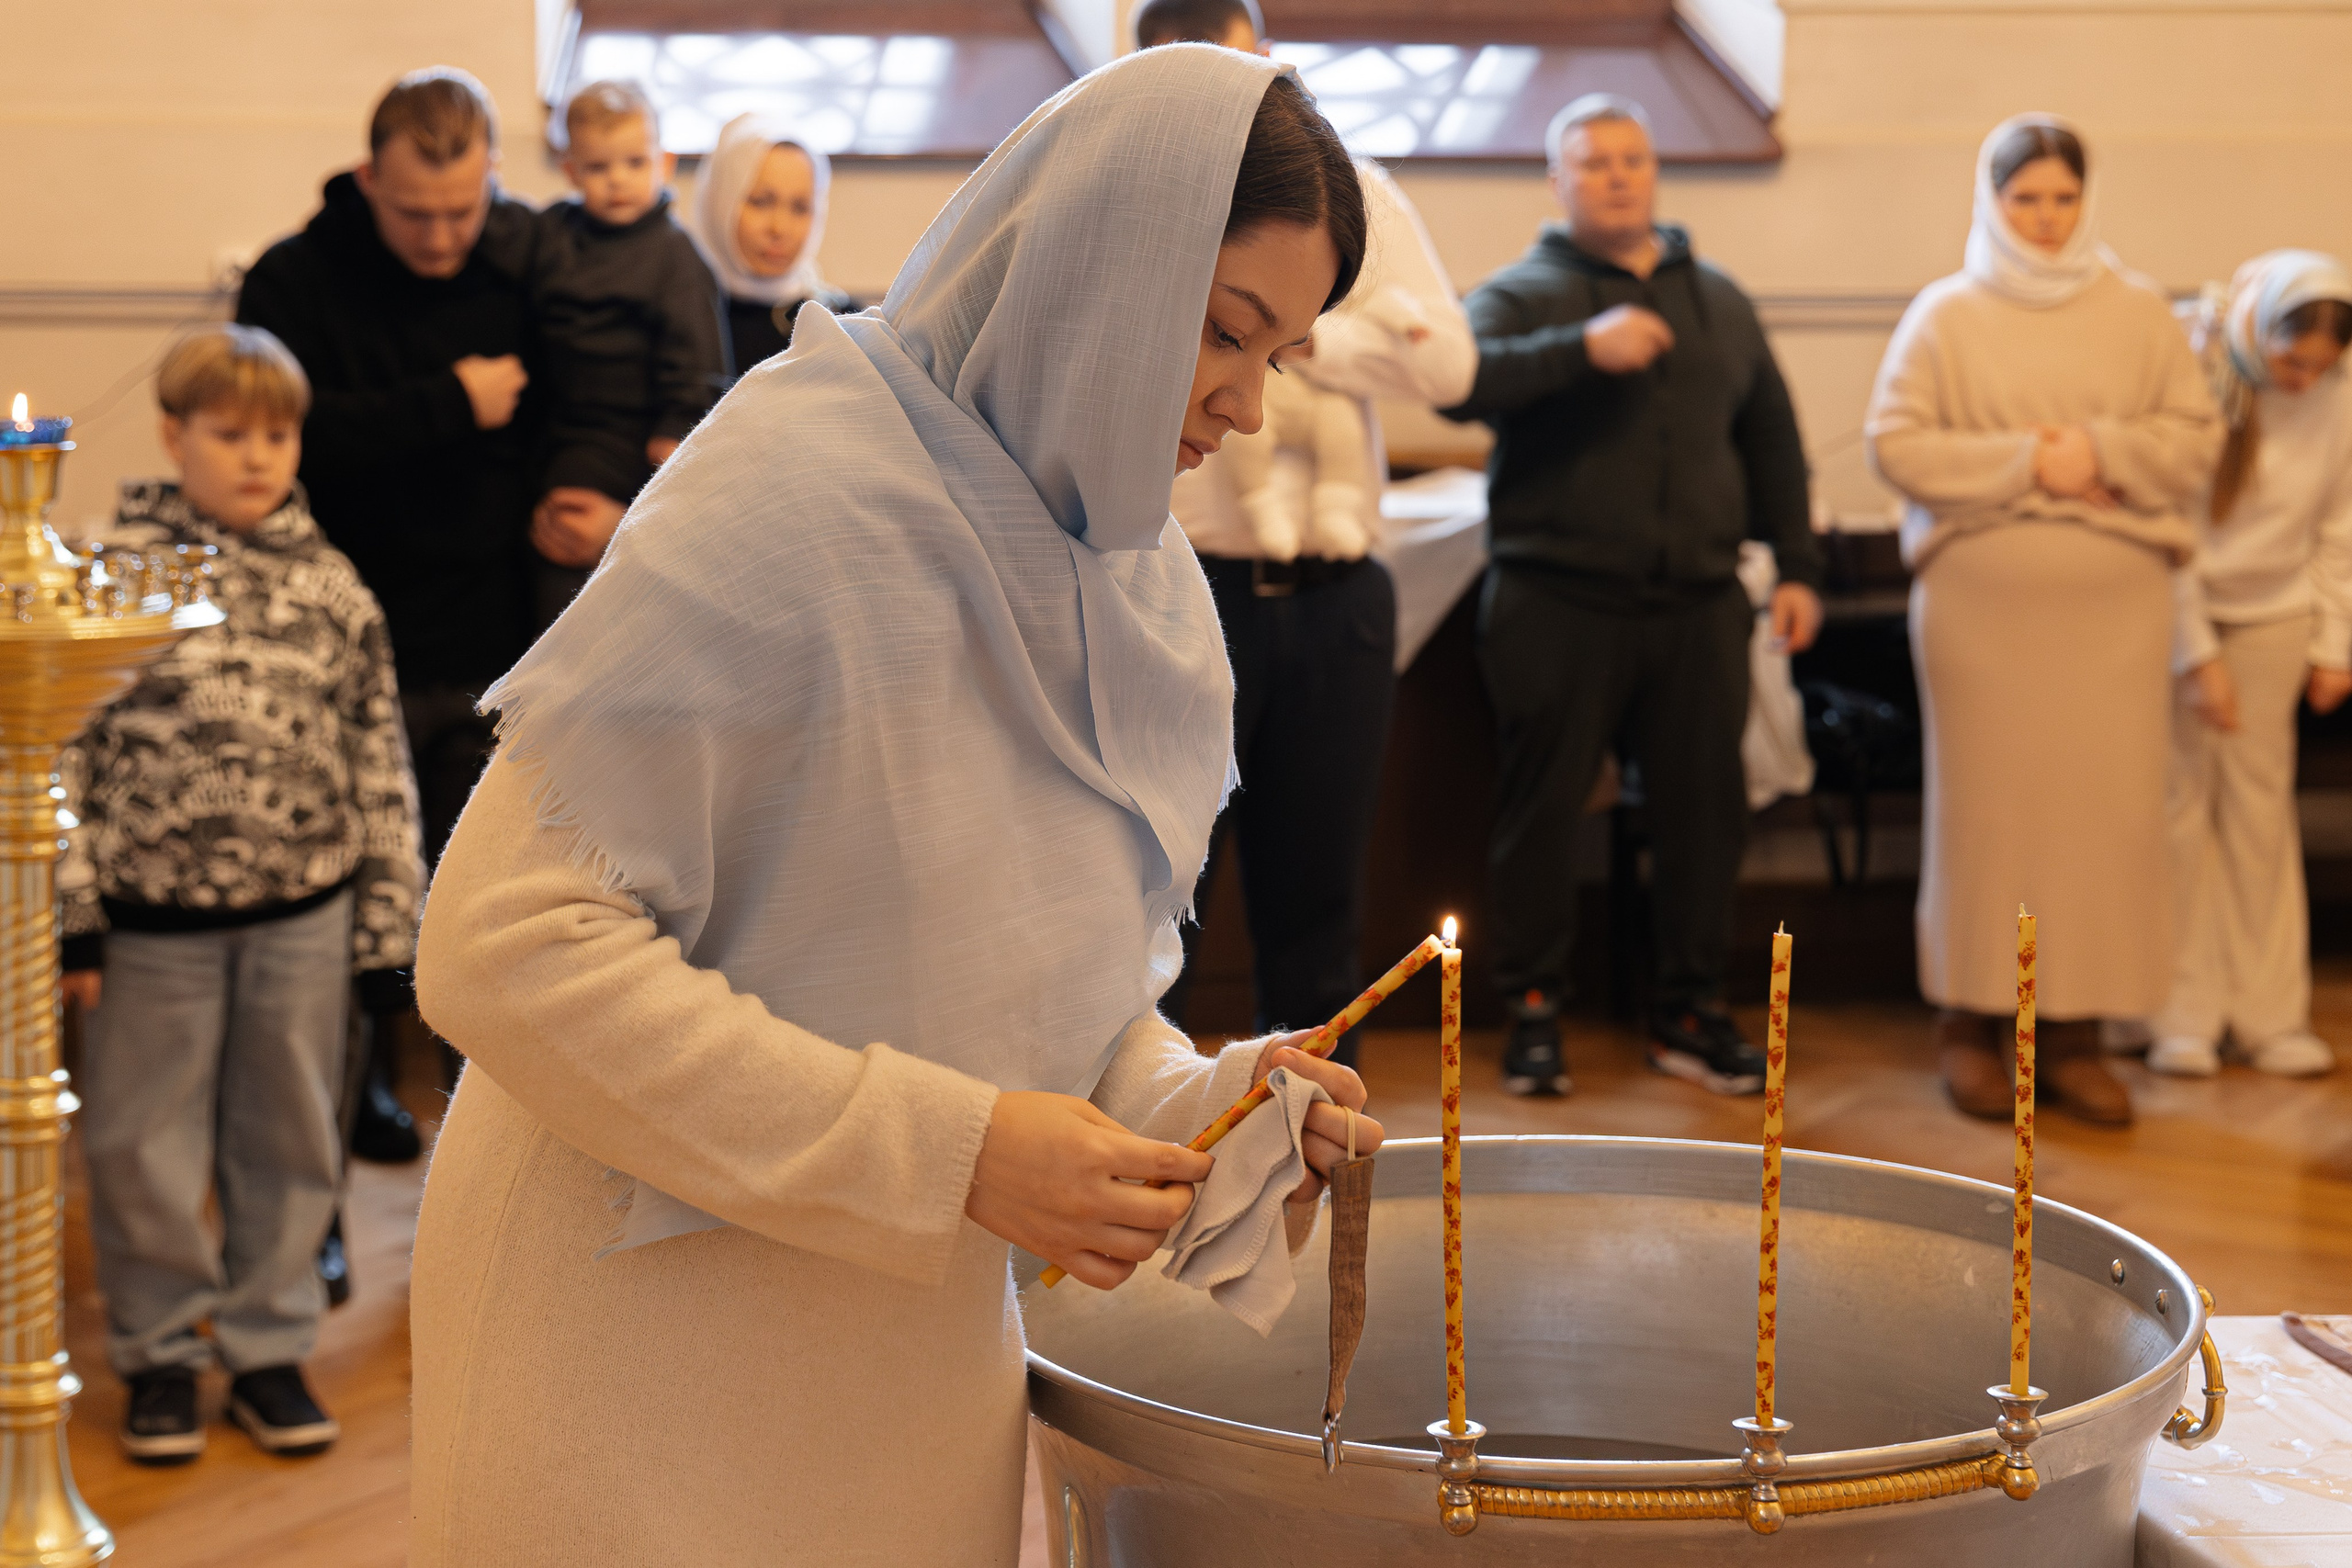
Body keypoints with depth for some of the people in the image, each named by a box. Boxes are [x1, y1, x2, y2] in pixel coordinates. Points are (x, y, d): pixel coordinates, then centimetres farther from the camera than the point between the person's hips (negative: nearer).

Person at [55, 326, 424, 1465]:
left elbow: (380, 762, 5)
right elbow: (66, 750, -5)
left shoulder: (331, 589, 2)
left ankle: (268, 1347, 26)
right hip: (153, 917, -2)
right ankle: (159, 1354, 24)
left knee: (288, 1141, 12)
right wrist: (71, 916, -7)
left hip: (302, 916, 2)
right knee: (145, 1145, 8)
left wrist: (386, 917, 3)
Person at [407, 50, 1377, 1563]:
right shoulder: (799, 488, -20)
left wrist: (1196, 1101, -9)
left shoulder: (1138, 581, 4)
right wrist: (946, 1150, -25)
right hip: (652, 1347, -7)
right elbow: (507, 946, -25)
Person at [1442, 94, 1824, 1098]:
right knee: (1542, 810, 1)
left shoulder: (1718, 300, 17)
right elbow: (1464, 383, -17)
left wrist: (1797, 565, 14)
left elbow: (1771, 440, 21)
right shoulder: (1520, 293, 3)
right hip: (1557, 603, -4)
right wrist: (1583, 347, -28)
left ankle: (1687, 1014, 18)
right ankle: (1534, 1011, 13)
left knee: (1704, 809, 5)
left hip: (1698, 604, 4)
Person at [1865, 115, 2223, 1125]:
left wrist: (2100, 451, -11)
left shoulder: (2140, 314, 10)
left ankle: (2076, 1032, 6)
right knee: (1984, 809, 0)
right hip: (1982, 605, -1)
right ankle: (1971, 1020, 10)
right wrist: (2024, 462, -10)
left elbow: (2196, 437, 6)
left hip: (2114, 607, 2)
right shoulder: (1945, 315, 6)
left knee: (2107, 809, -1)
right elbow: (1895, 443, -3)